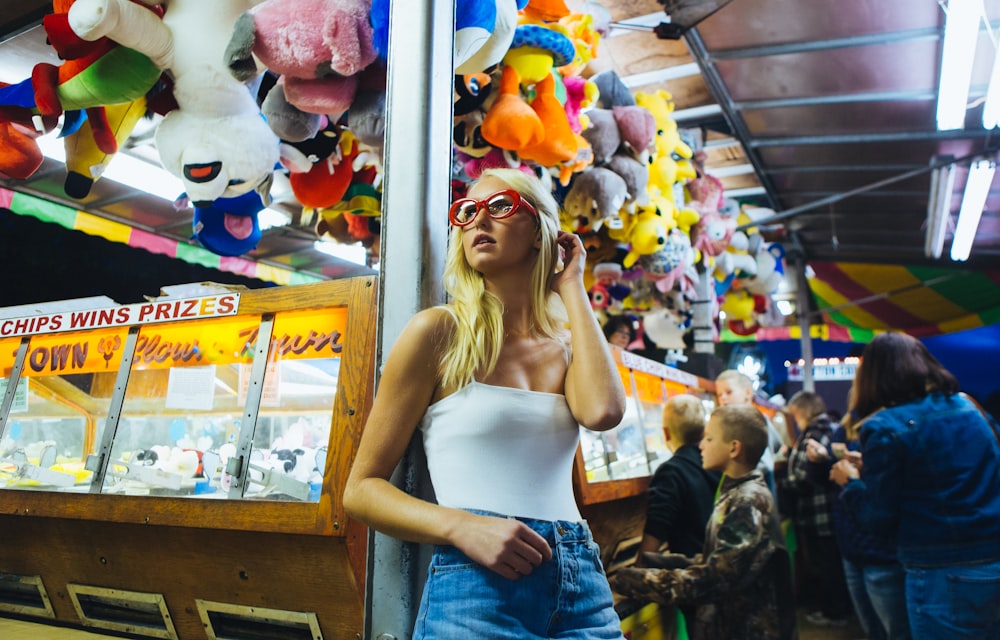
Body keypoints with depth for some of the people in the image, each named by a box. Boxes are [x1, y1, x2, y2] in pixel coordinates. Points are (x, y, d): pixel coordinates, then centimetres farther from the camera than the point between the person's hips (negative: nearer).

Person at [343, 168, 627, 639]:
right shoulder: (440, 331, -4)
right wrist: (462, 527, -20)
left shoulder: (567, 348, 9)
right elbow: (361, 489, -4)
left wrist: (571, 286, -4)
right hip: (474, 586, -4)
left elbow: (603, 412, -15)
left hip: (583, 586, 4)